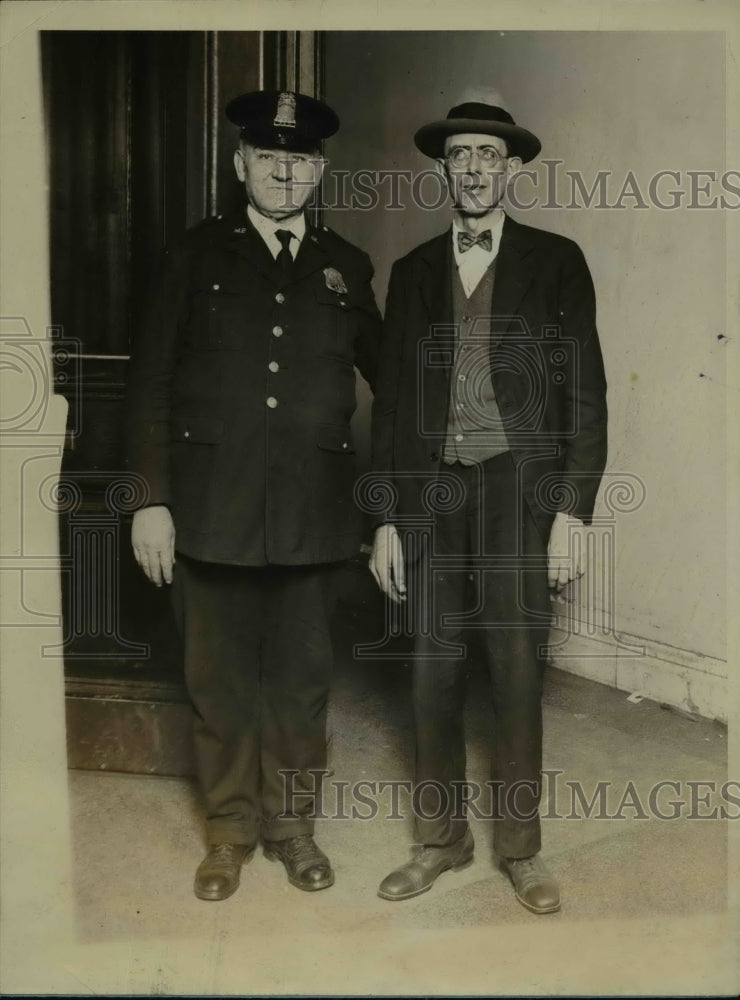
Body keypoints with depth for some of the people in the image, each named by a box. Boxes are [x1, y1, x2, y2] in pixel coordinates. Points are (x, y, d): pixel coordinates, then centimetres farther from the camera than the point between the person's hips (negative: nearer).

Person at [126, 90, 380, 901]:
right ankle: (230, 828, 29)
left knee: (302, 676, 10)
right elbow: (150, 383, 1)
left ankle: (292, 823, 30)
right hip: (211, 505, -1)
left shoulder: (345, 266, 10)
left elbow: (386, 372, 18)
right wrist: (150, 498, -5)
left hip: (312, 508, 1)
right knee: (219, 678, 9)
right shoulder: (199, 254, 5)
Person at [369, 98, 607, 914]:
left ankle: (519, 847, 24)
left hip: (520, 496, -2)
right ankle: (441, 840, 27)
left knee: (517, 682, 5)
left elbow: (586, 396, 1)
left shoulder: (556, 262, 5)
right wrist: (384, 520, 5)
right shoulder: (413, 271, 12)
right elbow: (390, 401, 10)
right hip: (430, 499, 3)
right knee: (433, 679, 8)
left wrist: (571, 515, -6)